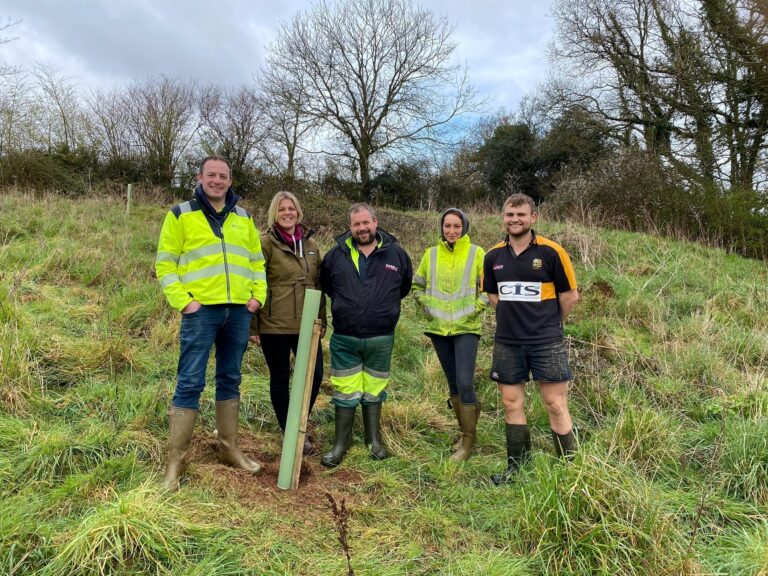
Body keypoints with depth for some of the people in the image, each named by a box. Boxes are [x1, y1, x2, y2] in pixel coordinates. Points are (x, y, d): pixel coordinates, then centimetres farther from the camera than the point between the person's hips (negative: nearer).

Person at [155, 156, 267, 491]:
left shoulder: (243, 218, 15)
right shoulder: (181, 215, 2)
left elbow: (256, 260, 19)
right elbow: (165, 264, -1)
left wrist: (258, 295, 6)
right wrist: (183, 301, -12)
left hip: (239, 312, 5)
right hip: (201, 310, -4)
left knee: (230, 380, 13)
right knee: (190, 383, -4)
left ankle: (229, 449, 25)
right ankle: (175, 461, 7)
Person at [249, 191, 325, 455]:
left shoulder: (310, 243, 11)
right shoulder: (265, 243, -5)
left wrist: (322, 319, 15)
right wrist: (253, 326, -10)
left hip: (306, 324, 5)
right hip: (274, 325, -5)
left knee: (315, 374, 5)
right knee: (280, 378, 8)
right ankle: (290, 433, 25)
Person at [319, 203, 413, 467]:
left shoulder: (395, 253, -1)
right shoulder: (336, 254, -1)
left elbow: (405, 285, 15)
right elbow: (325, 285, 16)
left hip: (381, 339, 0)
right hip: (344, 339, 0)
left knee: (374, 391, 13)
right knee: (345, 392, 5)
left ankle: (374, 439, 30)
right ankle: (341, 443, 20)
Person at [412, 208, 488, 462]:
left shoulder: (476, 253, -3)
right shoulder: (431, 254, 5)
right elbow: (417, 286, 15)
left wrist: (475, 308, -10)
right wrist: (427, 306, 2)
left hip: (466, 328, -3)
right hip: (439, 328, 4)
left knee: (465, 382, -10)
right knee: (453, 383, 12)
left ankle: (468, 440, 4)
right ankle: (466, 430, 29)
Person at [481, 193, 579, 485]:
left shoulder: (551, 251, -8)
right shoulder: (493, 255, 4)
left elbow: (570, 295, 0)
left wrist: (550, 323, 8)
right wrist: (516, 318, 12)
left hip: (546, 343, -4)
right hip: (507, 343, 4)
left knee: (555, 405, 0)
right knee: (511, 403, 11)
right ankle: (516, 465, 25)